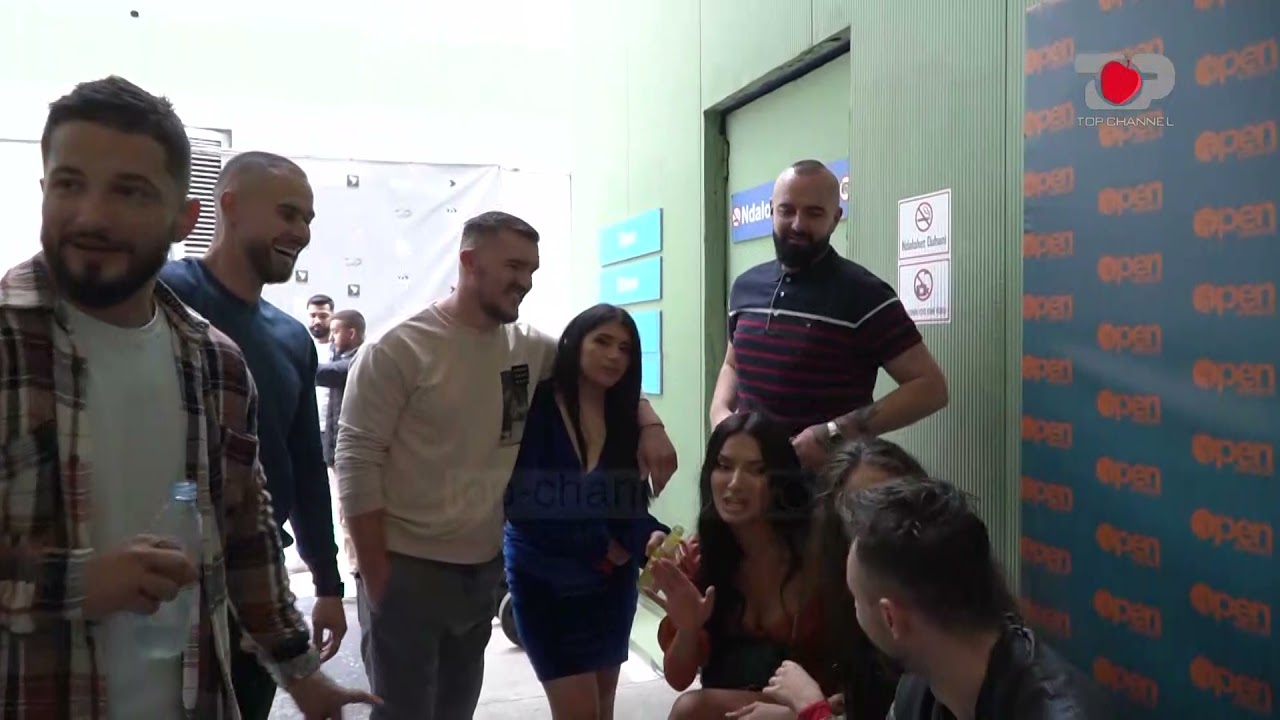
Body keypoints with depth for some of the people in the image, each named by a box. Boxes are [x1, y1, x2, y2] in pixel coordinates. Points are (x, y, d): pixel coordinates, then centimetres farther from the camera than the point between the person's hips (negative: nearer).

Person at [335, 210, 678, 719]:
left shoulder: (529, 347, 1)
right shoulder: (398, 350, -14)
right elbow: (357, 461, -14)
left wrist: (649, 424, -6)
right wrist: (375, 575, -14)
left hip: (485, 567, 6)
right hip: (406, 569, -5)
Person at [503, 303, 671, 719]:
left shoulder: (625, 417, 0)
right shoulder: (536, 406, -16)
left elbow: (633, 502, -6)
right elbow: (523, 504, -21)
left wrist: (652, 538, -27)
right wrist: (598, 546, -17)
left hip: (611, 582, 5)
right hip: (544, 581, -5)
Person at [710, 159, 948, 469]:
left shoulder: (863, 294, -11)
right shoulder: (745, 286, 5)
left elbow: (931, 387, -12)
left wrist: (833, 434, -20)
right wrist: (720, 412, 0)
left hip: (828, 477, -5)